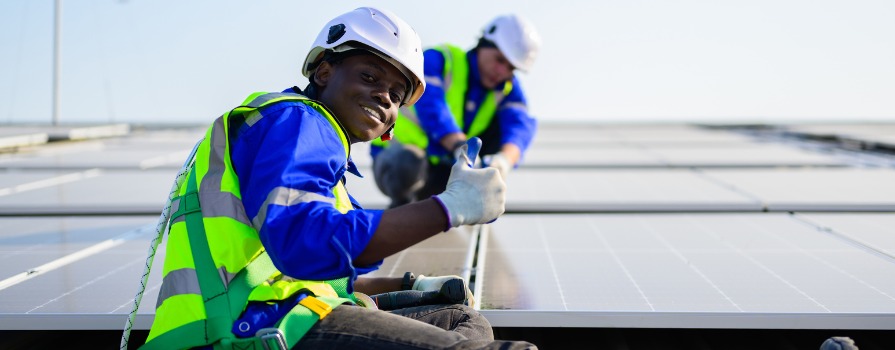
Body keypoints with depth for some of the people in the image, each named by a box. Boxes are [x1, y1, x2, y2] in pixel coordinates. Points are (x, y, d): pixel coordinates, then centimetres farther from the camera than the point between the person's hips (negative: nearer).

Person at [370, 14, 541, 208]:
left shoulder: (508, 88, 0)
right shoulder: (436, 60, -14)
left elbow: (521, 126, -21)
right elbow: (431, 106, -33)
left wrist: (504, 159, -43)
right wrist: (459, 146, -50)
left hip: (442, 176, 5)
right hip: (395, 163, -5)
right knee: (407, 163, -41)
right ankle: (400, 206, -10)